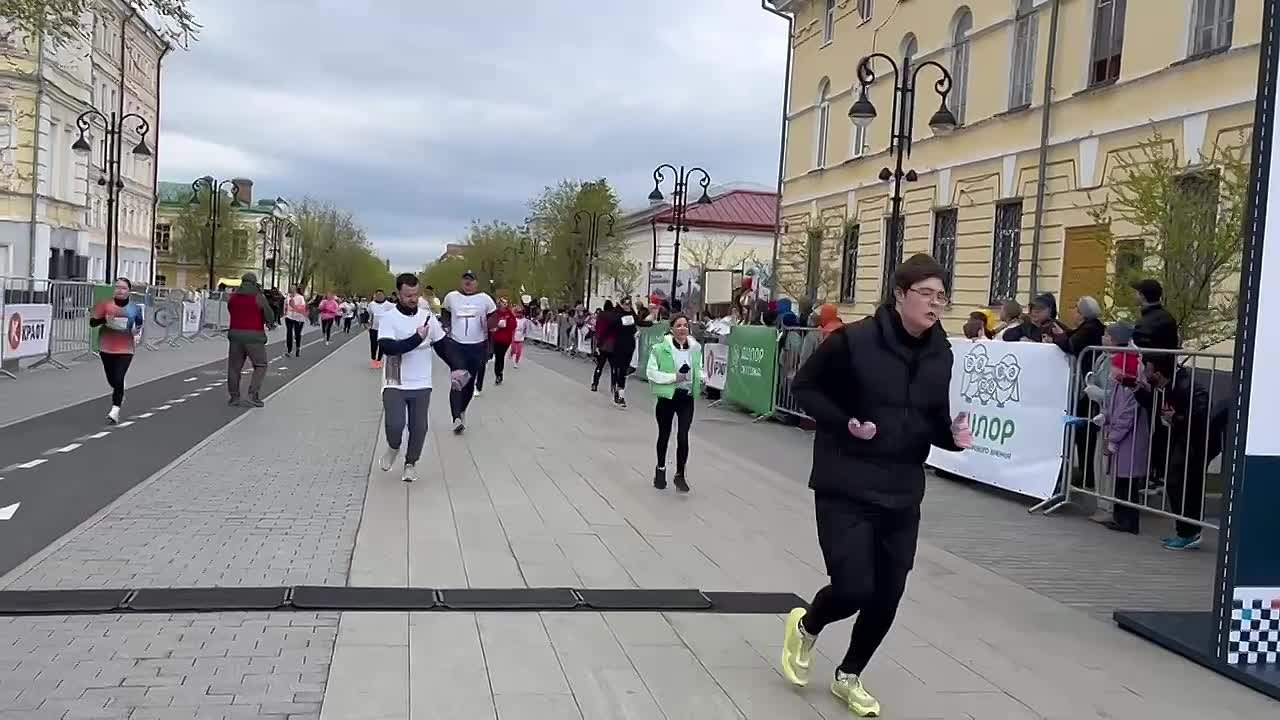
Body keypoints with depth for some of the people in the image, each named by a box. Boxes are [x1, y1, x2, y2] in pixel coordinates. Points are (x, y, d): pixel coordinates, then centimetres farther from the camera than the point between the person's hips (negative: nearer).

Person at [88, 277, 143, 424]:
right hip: (106, 348, 2)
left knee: (118, 379, -14)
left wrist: (137, 331, 5)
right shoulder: (105, 304, -4)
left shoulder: (135, 309, 0)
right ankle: (120, 396, 47)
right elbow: (92, 322, -6)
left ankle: (115, 410, -11)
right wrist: (105, 319, -22)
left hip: (125, 349, -2)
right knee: (111, 380, 14)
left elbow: (139, 323, 20)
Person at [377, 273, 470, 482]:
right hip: (395, 384, -3)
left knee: (419, 427, 2)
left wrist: (456, 367, -2)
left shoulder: (428, 316, 3)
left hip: (421, 385, 3)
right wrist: (416, 338, -25)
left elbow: (443, 345, 11)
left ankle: (411, 463, 26)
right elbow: (387, 347, -23)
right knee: (394, 424, -16)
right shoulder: (388, 318, -9)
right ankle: (393, 448, 19)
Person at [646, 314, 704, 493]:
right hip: (667, 397, -2)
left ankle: (680, 474, 9)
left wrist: (702, 377, -5)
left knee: (683, 437, -8)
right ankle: (660, 468, 40)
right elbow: (651, 372, -14)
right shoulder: (661, 348, -13)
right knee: (664, 435, 16)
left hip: (687, 397, 2)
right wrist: (673, 377, -21)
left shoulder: (695, 347, 0)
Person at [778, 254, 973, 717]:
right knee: (853, 589, -10)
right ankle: (806, 627, 26)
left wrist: (953, 434, -11)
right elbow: (804, 387, -5)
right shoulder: (853, 340, -15)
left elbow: (933, 419, 11)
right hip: (845, 488, -5)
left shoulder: (940, 354, 2)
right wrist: (845, 423, -19)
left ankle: (849, 676, 34)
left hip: (903, 494, 5)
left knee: (887, 598, 9)